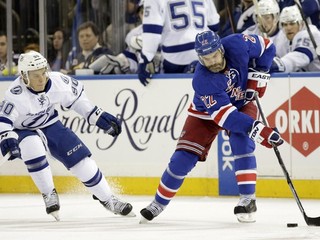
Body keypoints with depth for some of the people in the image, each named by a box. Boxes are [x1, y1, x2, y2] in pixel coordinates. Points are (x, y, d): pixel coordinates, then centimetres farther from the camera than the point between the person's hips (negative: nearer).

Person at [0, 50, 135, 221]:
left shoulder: (57, 81, -18)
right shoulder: (15, 95, -33)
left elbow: (76, 96, 1)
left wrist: (98, 116, 2)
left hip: (50, 126, 4)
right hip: (22, 132, -4)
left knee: (81, 159, -2)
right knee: (33, 147, -37)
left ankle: (107, 199, 17)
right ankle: (49, 194, -18)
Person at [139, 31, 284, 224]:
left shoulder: (237, 44, -29)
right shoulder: (202, 80, -37)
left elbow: (267, 48, -7)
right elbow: (225, 115, -41)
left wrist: (259, 75, -19)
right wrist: (257, 130, -50)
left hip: (241, 103, 2)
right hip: (207, 113, -2)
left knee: (242, 141, -26)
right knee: (184, 157, -6)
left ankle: (248, 200, -20)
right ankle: (159, 204, 13)